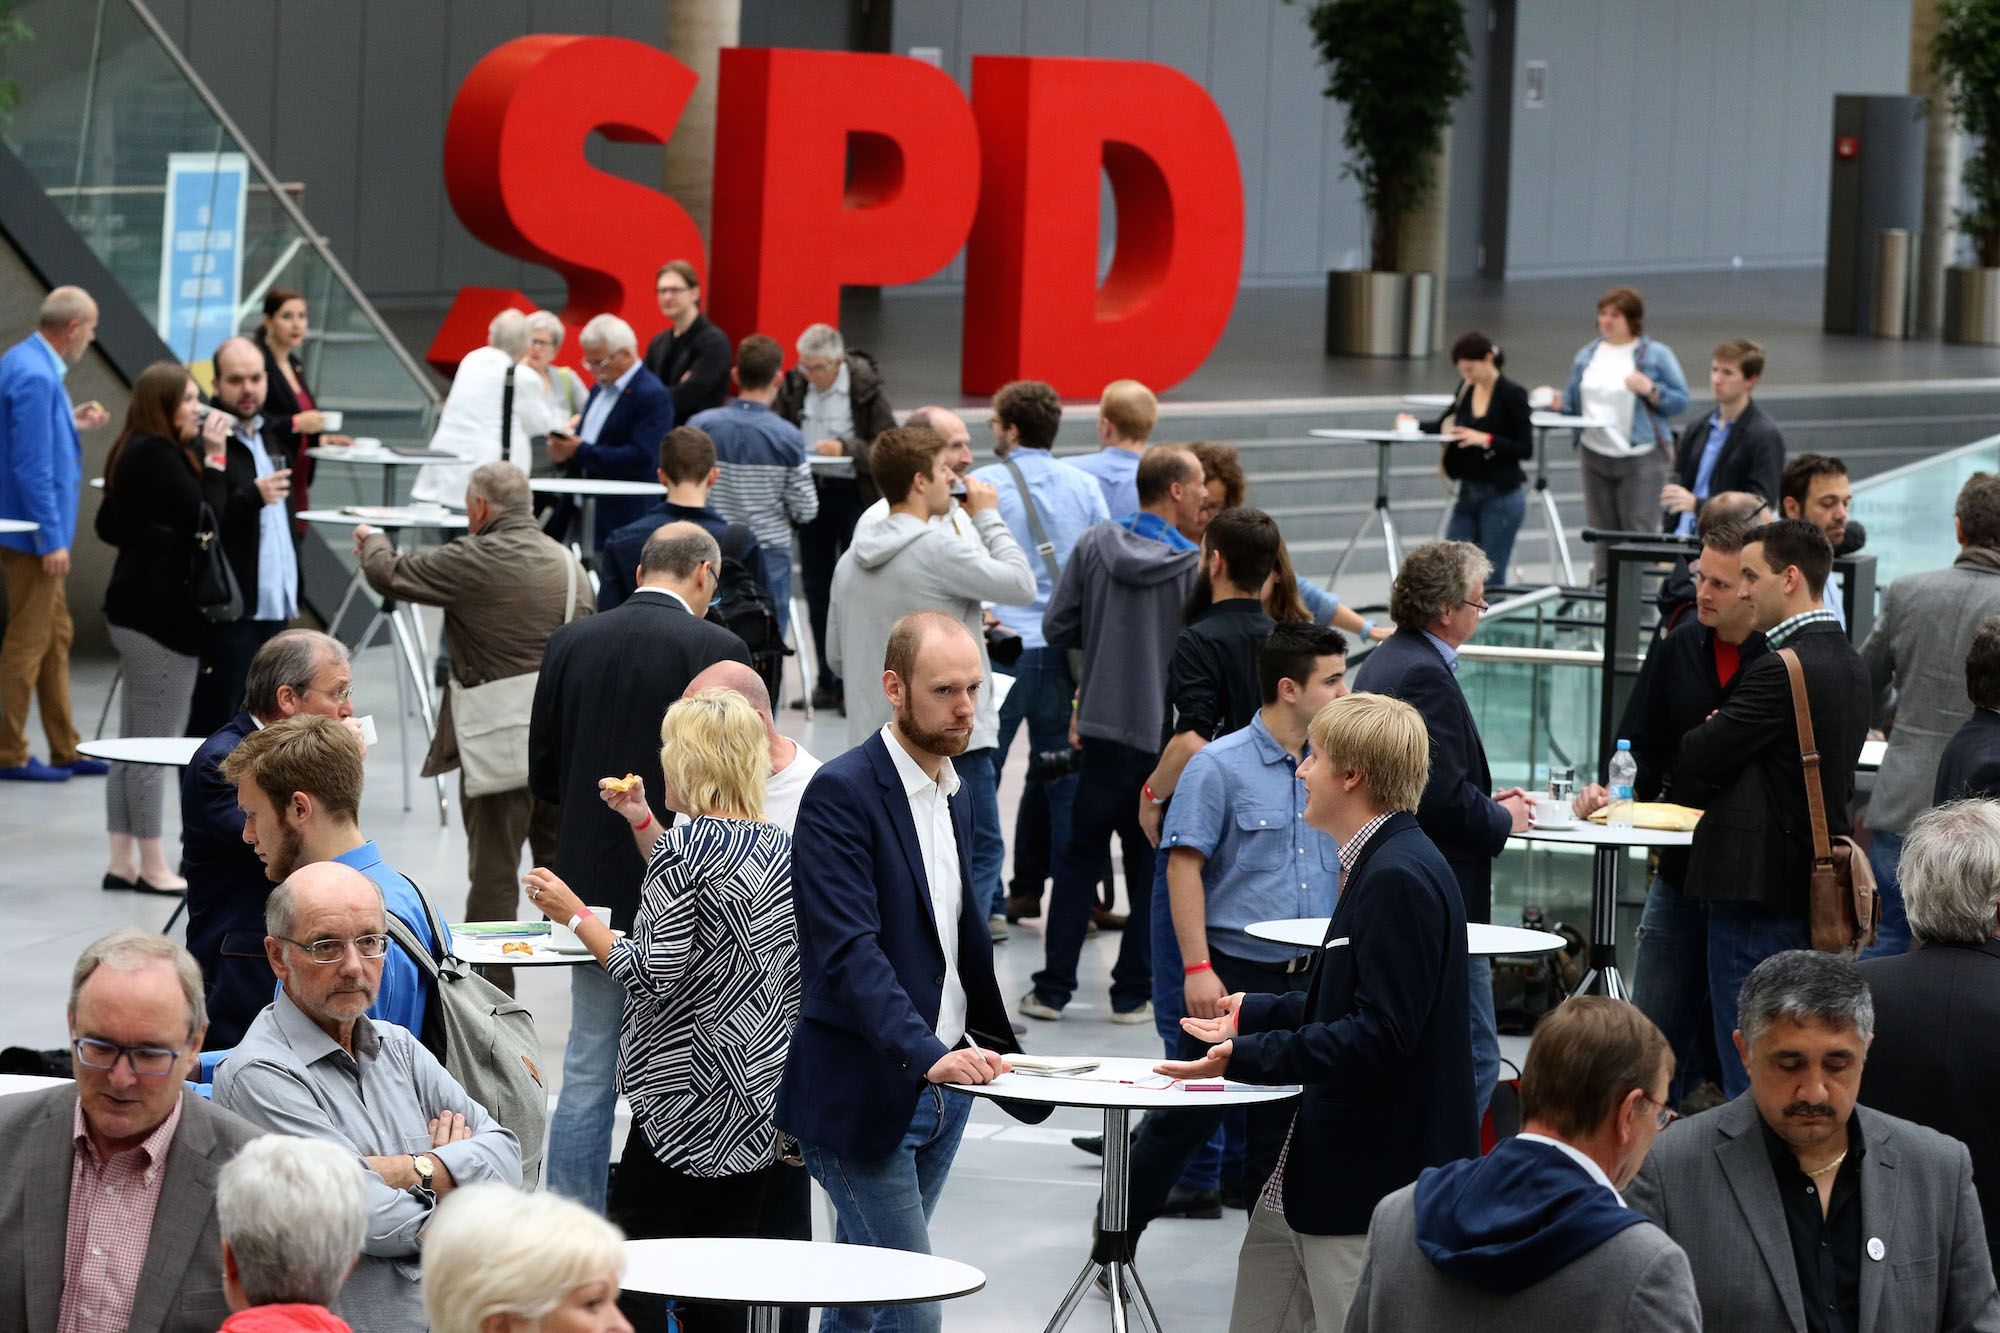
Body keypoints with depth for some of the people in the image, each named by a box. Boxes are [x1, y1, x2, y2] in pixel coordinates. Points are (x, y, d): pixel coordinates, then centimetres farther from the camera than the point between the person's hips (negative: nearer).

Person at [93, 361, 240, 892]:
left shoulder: (135, 451, 11)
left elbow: (109, 525, 16)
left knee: (133, 745, 13)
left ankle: (123, 861, 17)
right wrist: (212, 456, -13)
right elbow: (204, 518, -21)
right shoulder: (158, 455, -18)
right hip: (159, 614, -10)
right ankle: (153, 867, 3)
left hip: (134, 607, 10)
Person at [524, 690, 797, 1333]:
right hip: (764, 1100, 8)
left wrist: (575, 915, -6)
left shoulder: (683, 846, -14)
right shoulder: (784, 847, 9)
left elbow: (656, 974, -17)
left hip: (690, 1102, -8)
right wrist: (644, 826, 20)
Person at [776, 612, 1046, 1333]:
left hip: (938, 1090, 8)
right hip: (861, 1098, -8)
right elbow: (849, 949, -25)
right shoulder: (841, 793, -15)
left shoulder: (950, 791, 13)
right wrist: (927, 1053, -36)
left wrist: (992, 1045, 22)